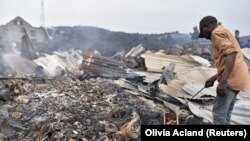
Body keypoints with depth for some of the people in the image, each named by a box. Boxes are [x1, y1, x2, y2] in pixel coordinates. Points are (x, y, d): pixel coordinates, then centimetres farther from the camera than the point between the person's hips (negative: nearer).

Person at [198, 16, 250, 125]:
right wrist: (214, 78, 28)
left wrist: (222, 81, -27)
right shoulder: (224, 33, 26)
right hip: (235, 78, 10)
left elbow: (231, 54, -22)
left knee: (219, 113, -11)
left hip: (231, 78, -10)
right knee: (225, 113, 11)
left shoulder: (217, 32, -6)